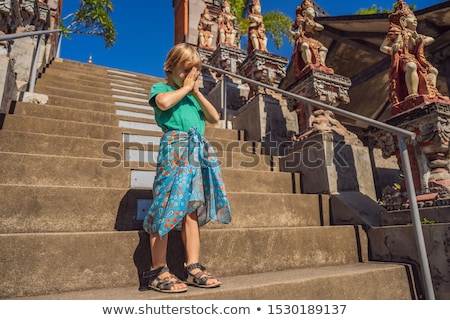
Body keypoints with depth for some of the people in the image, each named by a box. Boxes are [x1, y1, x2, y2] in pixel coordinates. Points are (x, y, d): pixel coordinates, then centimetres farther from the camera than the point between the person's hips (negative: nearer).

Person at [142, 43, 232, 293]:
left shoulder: (194, 95, 27)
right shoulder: (161, 88, 9)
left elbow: (214, 118, 15)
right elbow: (163, 102, -16)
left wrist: (196, 92, 11)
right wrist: (185, 88, 0)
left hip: (198, 150, 6)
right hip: (175, 147, -6)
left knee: (192, 208, 4)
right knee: (168, 207, -9)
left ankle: (194, 267, 9)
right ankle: (158, 272, 0)